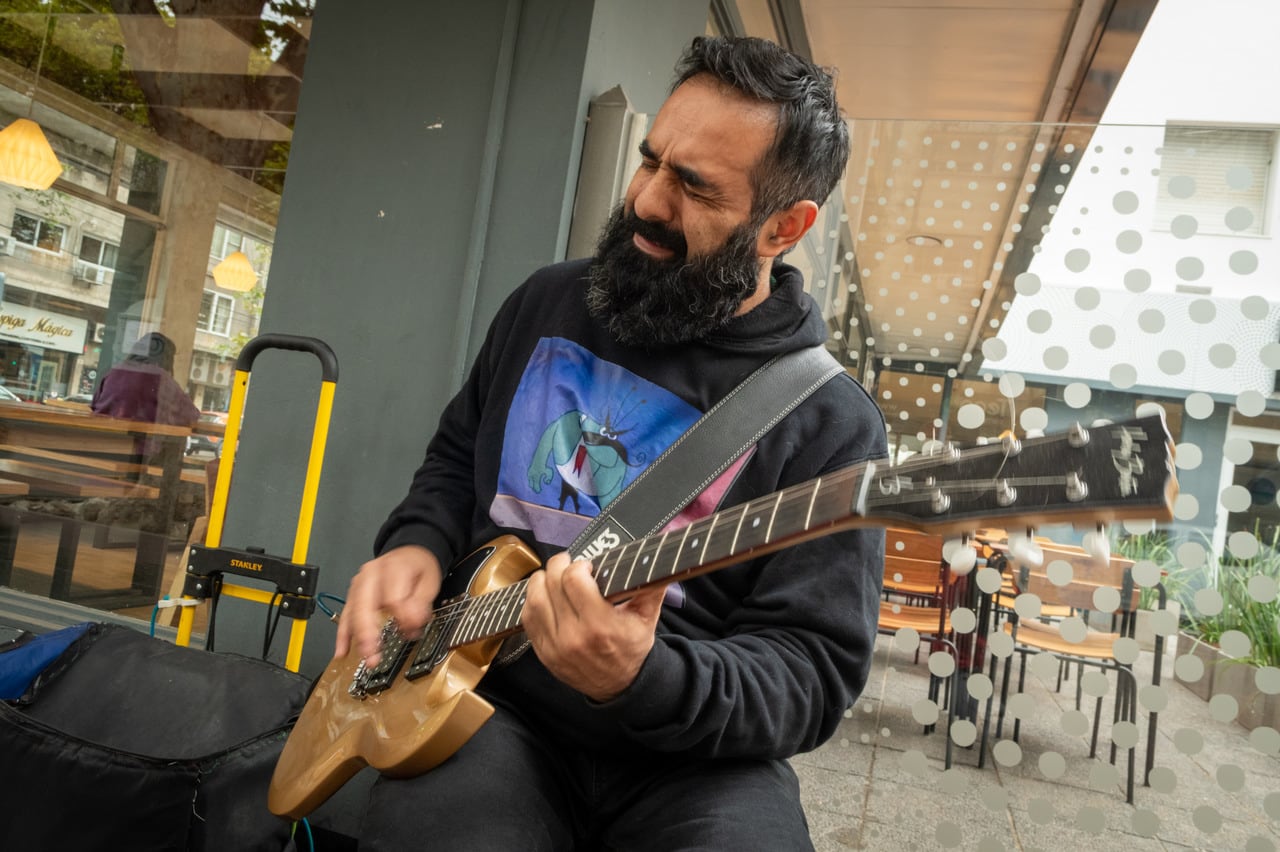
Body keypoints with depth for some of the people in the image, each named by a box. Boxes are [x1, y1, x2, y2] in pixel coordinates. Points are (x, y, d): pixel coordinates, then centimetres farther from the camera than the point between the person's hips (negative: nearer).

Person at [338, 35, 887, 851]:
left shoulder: (829, 424, -9)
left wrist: (644, 682, -29)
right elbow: (455, 457, 18)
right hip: (489, 699, 2)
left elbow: (815, 671, -11)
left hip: (689, 751, -1)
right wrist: (417, 544, -2)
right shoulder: (549, 301, 5)